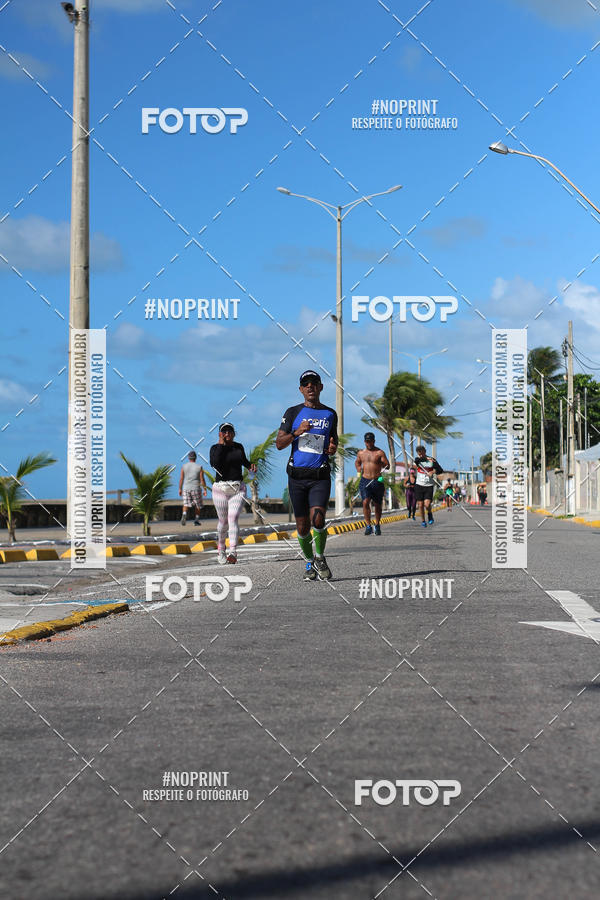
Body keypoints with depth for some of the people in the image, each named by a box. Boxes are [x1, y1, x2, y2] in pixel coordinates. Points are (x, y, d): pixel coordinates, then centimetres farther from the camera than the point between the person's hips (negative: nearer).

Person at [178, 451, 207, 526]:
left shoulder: (184, 466, 2)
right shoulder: (199, 467, -2)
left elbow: (181, 478, 1)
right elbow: (202, 479, -5)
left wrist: (180, 489, 7)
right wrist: (204, 489, 1)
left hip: (186, 488, 1)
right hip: (196, 488, -1)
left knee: (186, 505, 0)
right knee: (197, 505, 14)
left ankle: (184, 515, -27)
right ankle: (197, 519, 12)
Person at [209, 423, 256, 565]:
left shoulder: (239, 447, 10)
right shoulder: (215, 448, -1)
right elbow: (215, 464, -20)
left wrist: (251, 465, 8)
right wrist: (221, 444, -14)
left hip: (238, 489, 1)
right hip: (220, 488, -1)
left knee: (233, 519, -13)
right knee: (223, 521, 6)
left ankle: (233, 553, -26)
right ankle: (220, 550, 29)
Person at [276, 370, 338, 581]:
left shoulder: (330, 414, 10)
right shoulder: (293, 412, 5)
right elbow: (279, 444, 2)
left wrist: (333, 448, 0)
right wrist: (296, 432, -15)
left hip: (320, 476, 0)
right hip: (297, 476, 0)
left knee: (317, 520, -18)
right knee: (302, 526, 4)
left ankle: (320, 558, 5)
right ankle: (310, 563, 24)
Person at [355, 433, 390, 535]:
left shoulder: (379, 453, -2)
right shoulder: (361, 453, 9)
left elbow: (387, 466, -4)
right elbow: (357, 462, 28)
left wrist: (380, 463, -22)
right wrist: (359, 469, 9)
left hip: (377, 481, -1)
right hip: (365, 481, 1)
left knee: (377, 505, 9)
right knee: (365, 502, -16)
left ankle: (377, 525, 26)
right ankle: (368, 526, -12)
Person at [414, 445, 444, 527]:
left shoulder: (432, 460, -2)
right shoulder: (417, 459, 0)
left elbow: (440, 470, -4)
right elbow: (416, 460, -25)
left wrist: (433, 472, -23)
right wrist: (426, 458, -36)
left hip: (429, 486, -2)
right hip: (419, 485, 2)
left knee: (427, 504, -14)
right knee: (420, 505, 3)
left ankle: (430, 514, 18)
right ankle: (423, 521, 23)